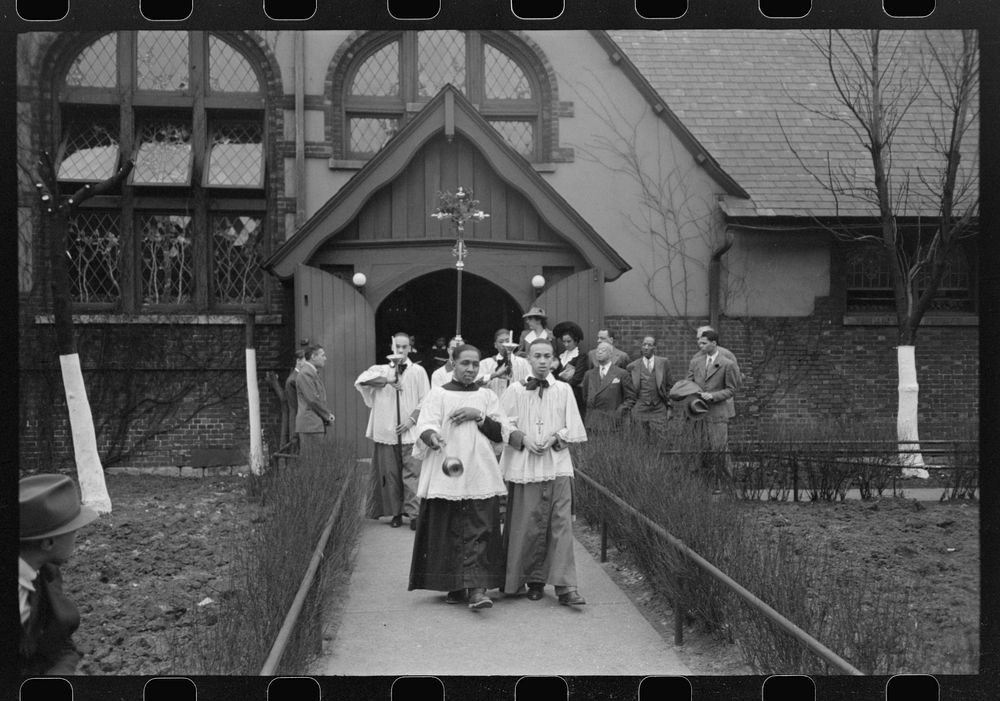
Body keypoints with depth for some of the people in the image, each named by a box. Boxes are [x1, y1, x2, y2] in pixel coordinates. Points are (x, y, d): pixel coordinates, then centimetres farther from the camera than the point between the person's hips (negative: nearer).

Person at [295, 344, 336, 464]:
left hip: (318, 425, 10)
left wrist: (328, 414, 9)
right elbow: (313, 399, -17)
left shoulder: (314, 373, 21)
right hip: (310, 425, -10)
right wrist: (328, 415, -6)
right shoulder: (305, 373, -12)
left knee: (318, 461, 8)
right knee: (312, 463, -11)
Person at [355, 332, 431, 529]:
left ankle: (413, 513, -8)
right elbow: (362, 380, -8)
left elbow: (425, 401, 5)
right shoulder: (381, 370, 11)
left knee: (412, 473, -8)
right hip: (386, 432, 1)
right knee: (390, 475, 3)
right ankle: (396, 513, 11)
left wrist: (412, 419, -8)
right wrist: (388, 380, -15)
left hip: (410, 432, -1)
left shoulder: (418, 371, 9)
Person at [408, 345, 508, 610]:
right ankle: (455, 586, 14)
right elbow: (425, 428, -6)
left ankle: (477, 589, -12)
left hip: (480, 476, 1)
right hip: (445, 475, -1)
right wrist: (432, 436, -29)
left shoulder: (487, 396, 13)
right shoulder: (437, 394, 6)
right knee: (448, 532, 1)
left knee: (479, 531, -8)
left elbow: (500, 434, 8)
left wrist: (478, 416, -7)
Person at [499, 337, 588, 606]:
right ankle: (534, 581, 17)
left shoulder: (564, 390, 8)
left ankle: (565, 586, -7)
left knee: (561, 524, -6)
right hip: (524, 466, 0)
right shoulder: (515, 390, 5)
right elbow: (503, 425, 2)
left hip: (557, 465, 0)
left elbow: (574, 429, 6)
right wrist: (523, 439, -12)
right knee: (528, 526, 2)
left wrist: (555, 437, -10)